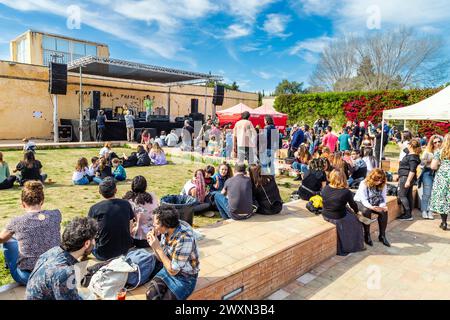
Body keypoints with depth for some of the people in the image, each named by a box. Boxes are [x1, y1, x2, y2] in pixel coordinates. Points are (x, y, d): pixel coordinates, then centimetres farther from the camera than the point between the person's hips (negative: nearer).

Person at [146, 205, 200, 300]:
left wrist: (158, 248, -27)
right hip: (168, 269, 5)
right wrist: (153, 245, -15)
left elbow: (173, 270, -24)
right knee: (150, 294, -16)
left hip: (185, 278, -5)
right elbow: (162, 258, 3)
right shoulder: (166, 230, -11)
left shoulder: (185, 238, -32)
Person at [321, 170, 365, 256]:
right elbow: (352, 204, -3)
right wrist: (356, 211, 20)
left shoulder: (325, 188, -8)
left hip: (325, 216, 5)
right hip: (338, 219, -5)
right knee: (355, 221, 21)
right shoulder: (346, 192, -20)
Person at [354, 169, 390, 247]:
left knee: (384, 212, -24)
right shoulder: (364, 184, -23)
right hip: (360, 202, -4)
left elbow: (383, 198, -8)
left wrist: (383, 206, -31)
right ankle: (367, 236, -20)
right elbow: (364, 200, -25)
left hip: (374, 204, 4)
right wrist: (371, 207, -44)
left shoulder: (383, 185, -9)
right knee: (366, 211, -36)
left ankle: (382, 236, -9)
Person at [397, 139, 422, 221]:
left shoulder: (413, 157, -18)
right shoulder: (409, 154, 9)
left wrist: (408, 181, -25)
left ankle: (408, 215, -8)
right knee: (409, 196, 11)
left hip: (406, 178, -10)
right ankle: (409, 214, 17)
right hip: (406, 178, 10)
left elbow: (412, 170, -23)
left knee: (402, 196, -9)